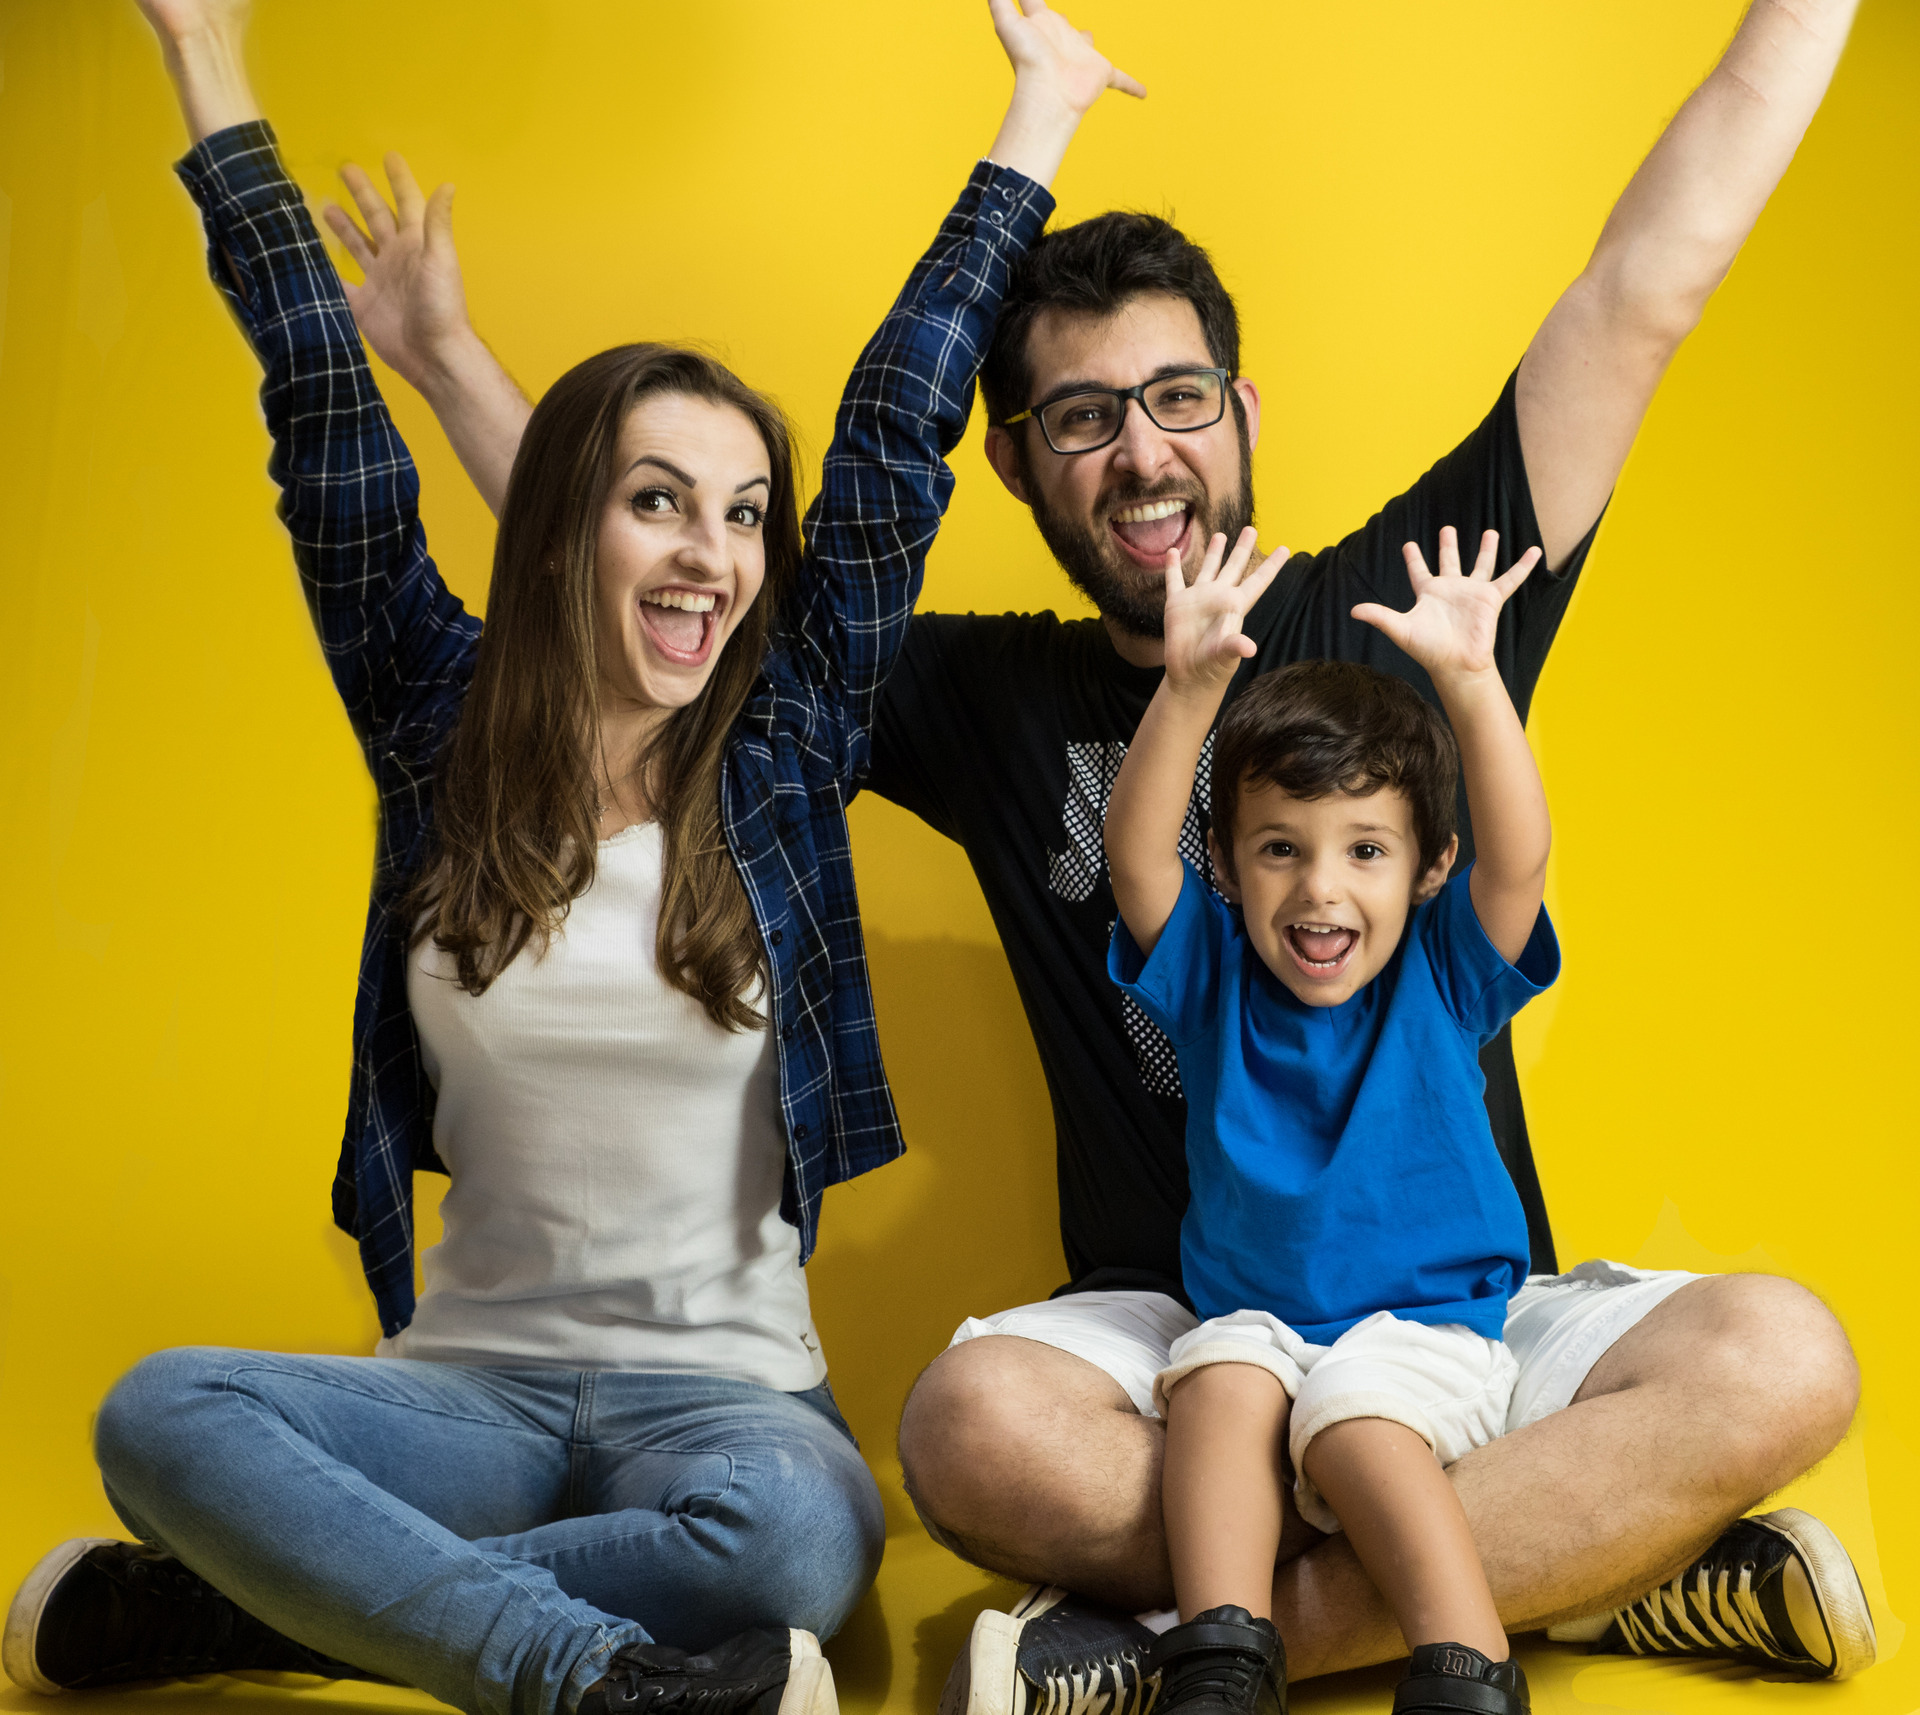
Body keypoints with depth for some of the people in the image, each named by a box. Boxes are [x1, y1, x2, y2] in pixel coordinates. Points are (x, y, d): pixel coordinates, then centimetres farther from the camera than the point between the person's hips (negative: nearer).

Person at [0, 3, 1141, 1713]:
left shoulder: (778, 759, 0)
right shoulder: (443, 735, 2)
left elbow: (895, 442, 1)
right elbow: (330, 431, 2)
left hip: (725, 1384, 0)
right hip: (468, 1380, 1)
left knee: (796, 1539, -34)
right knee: (160, 1414, -27)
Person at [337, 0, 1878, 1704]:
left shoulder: (1399, 613, 4)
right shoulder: (991, 701, 8)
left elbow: (1647, 289, 3)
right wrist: (444, 350, 16)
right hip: (1165, 1326, 0)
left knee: (1777, 1358, -29)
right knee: (976, 1425, -33)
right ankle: (1578, 1568, -20)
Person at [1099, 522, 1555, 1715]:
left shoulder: (1443, 977, -3)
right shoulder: (1215, 974, 0)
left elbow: (1519, 856, -22)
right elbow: (1136, 853, -17)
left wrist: (1471, 677, -35)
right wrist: (1191, 686, -32)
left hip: (1428, 1327, -2)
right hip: (1255, 1317, 2)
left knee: (1354, 1420, -31)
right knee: (1224, 1383, -30)